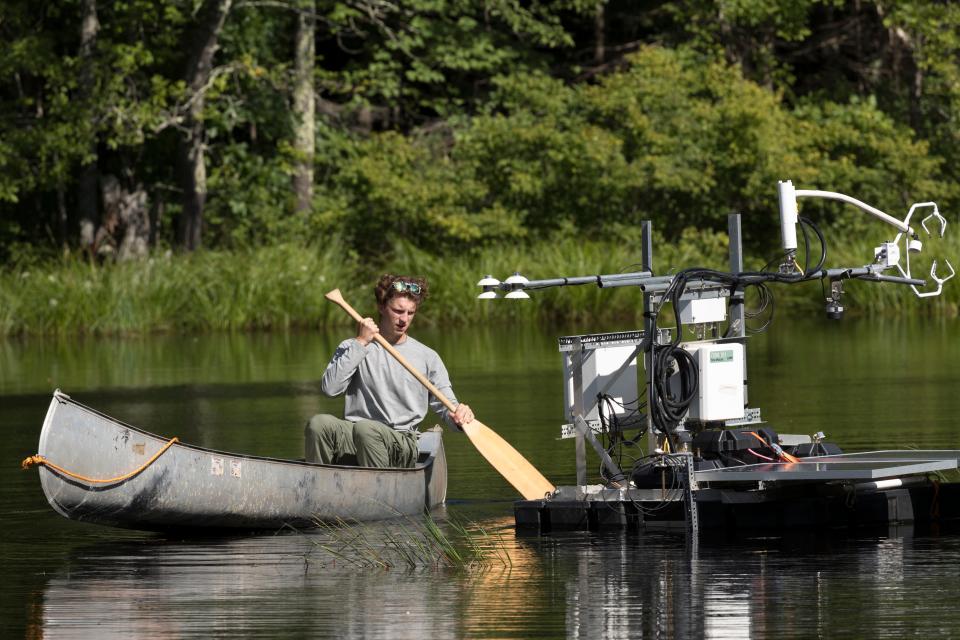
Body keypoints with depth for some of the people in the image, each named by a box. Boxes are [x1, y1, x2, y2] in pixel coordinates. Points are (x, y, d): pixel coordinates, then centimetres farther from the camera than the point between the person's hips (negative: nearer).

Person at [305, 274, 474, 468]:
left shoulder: (427, 357, 12)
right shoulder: (351, 348, 13)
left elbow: (446, 406, 9)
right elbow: (329, 388, -5)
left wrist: (458, 416, -16)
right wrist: (361, 343, -5)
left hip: (401, 446, -1)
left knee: (365, 428, -36)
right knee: (318, 424, -30)